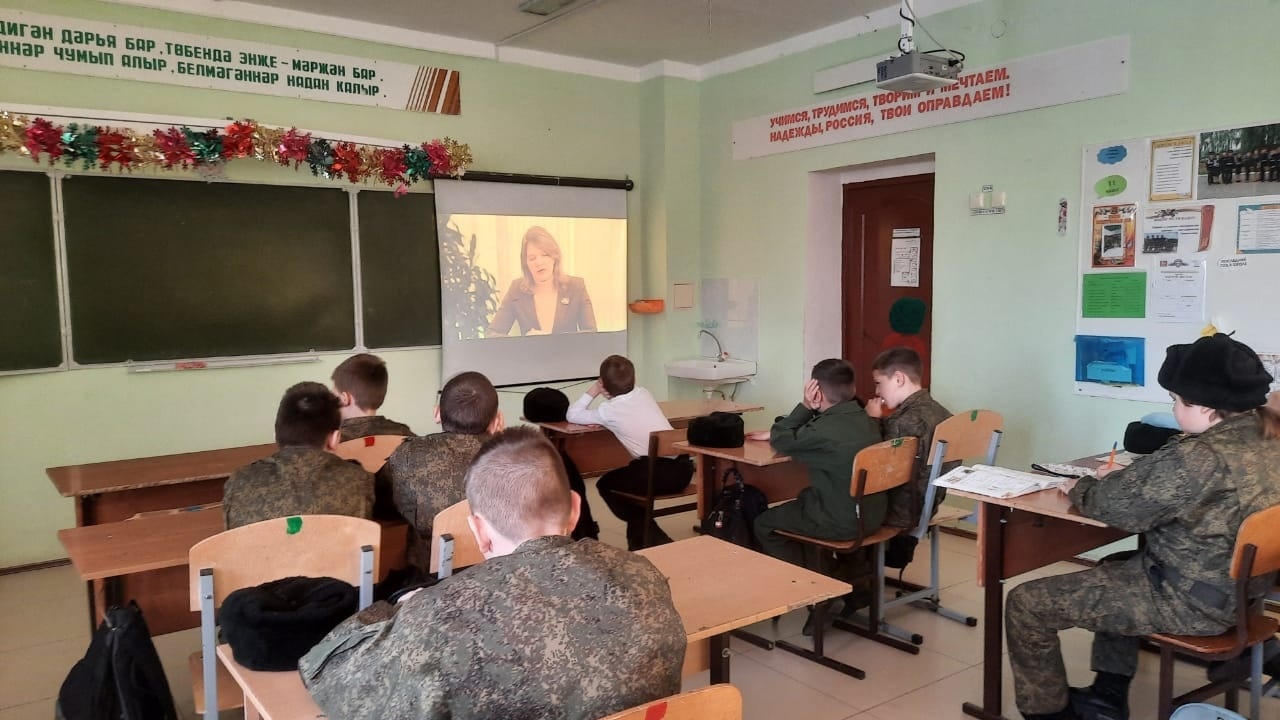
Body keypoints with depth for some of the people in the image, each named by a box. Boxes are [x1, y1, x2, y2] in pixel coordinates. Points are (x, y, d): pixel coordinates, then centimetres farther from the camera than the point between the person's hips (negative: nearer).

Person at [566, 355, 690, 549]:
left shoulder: (607, 410, -2)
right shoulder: (643, 393, 13)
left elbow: (571, 416, 10)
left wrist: (591, 393, 18)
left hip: (659, 472, -7)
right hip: (684, 467, 7)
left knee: (606, 485, 19)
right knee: (626, 479, 30)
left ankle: (655, 539, 14)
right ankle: (638, 539, 34)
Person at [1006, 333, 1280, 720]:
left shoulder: (1202, 457, -29)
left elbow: (1119, 506, -20)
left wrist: (1081, 488, 0)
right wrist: (1127, 477, 7)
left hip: (1191, 602, -10)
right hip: (1239, 587, 10)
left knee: (1026, 604, -5)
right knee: (1115, 569, 36)